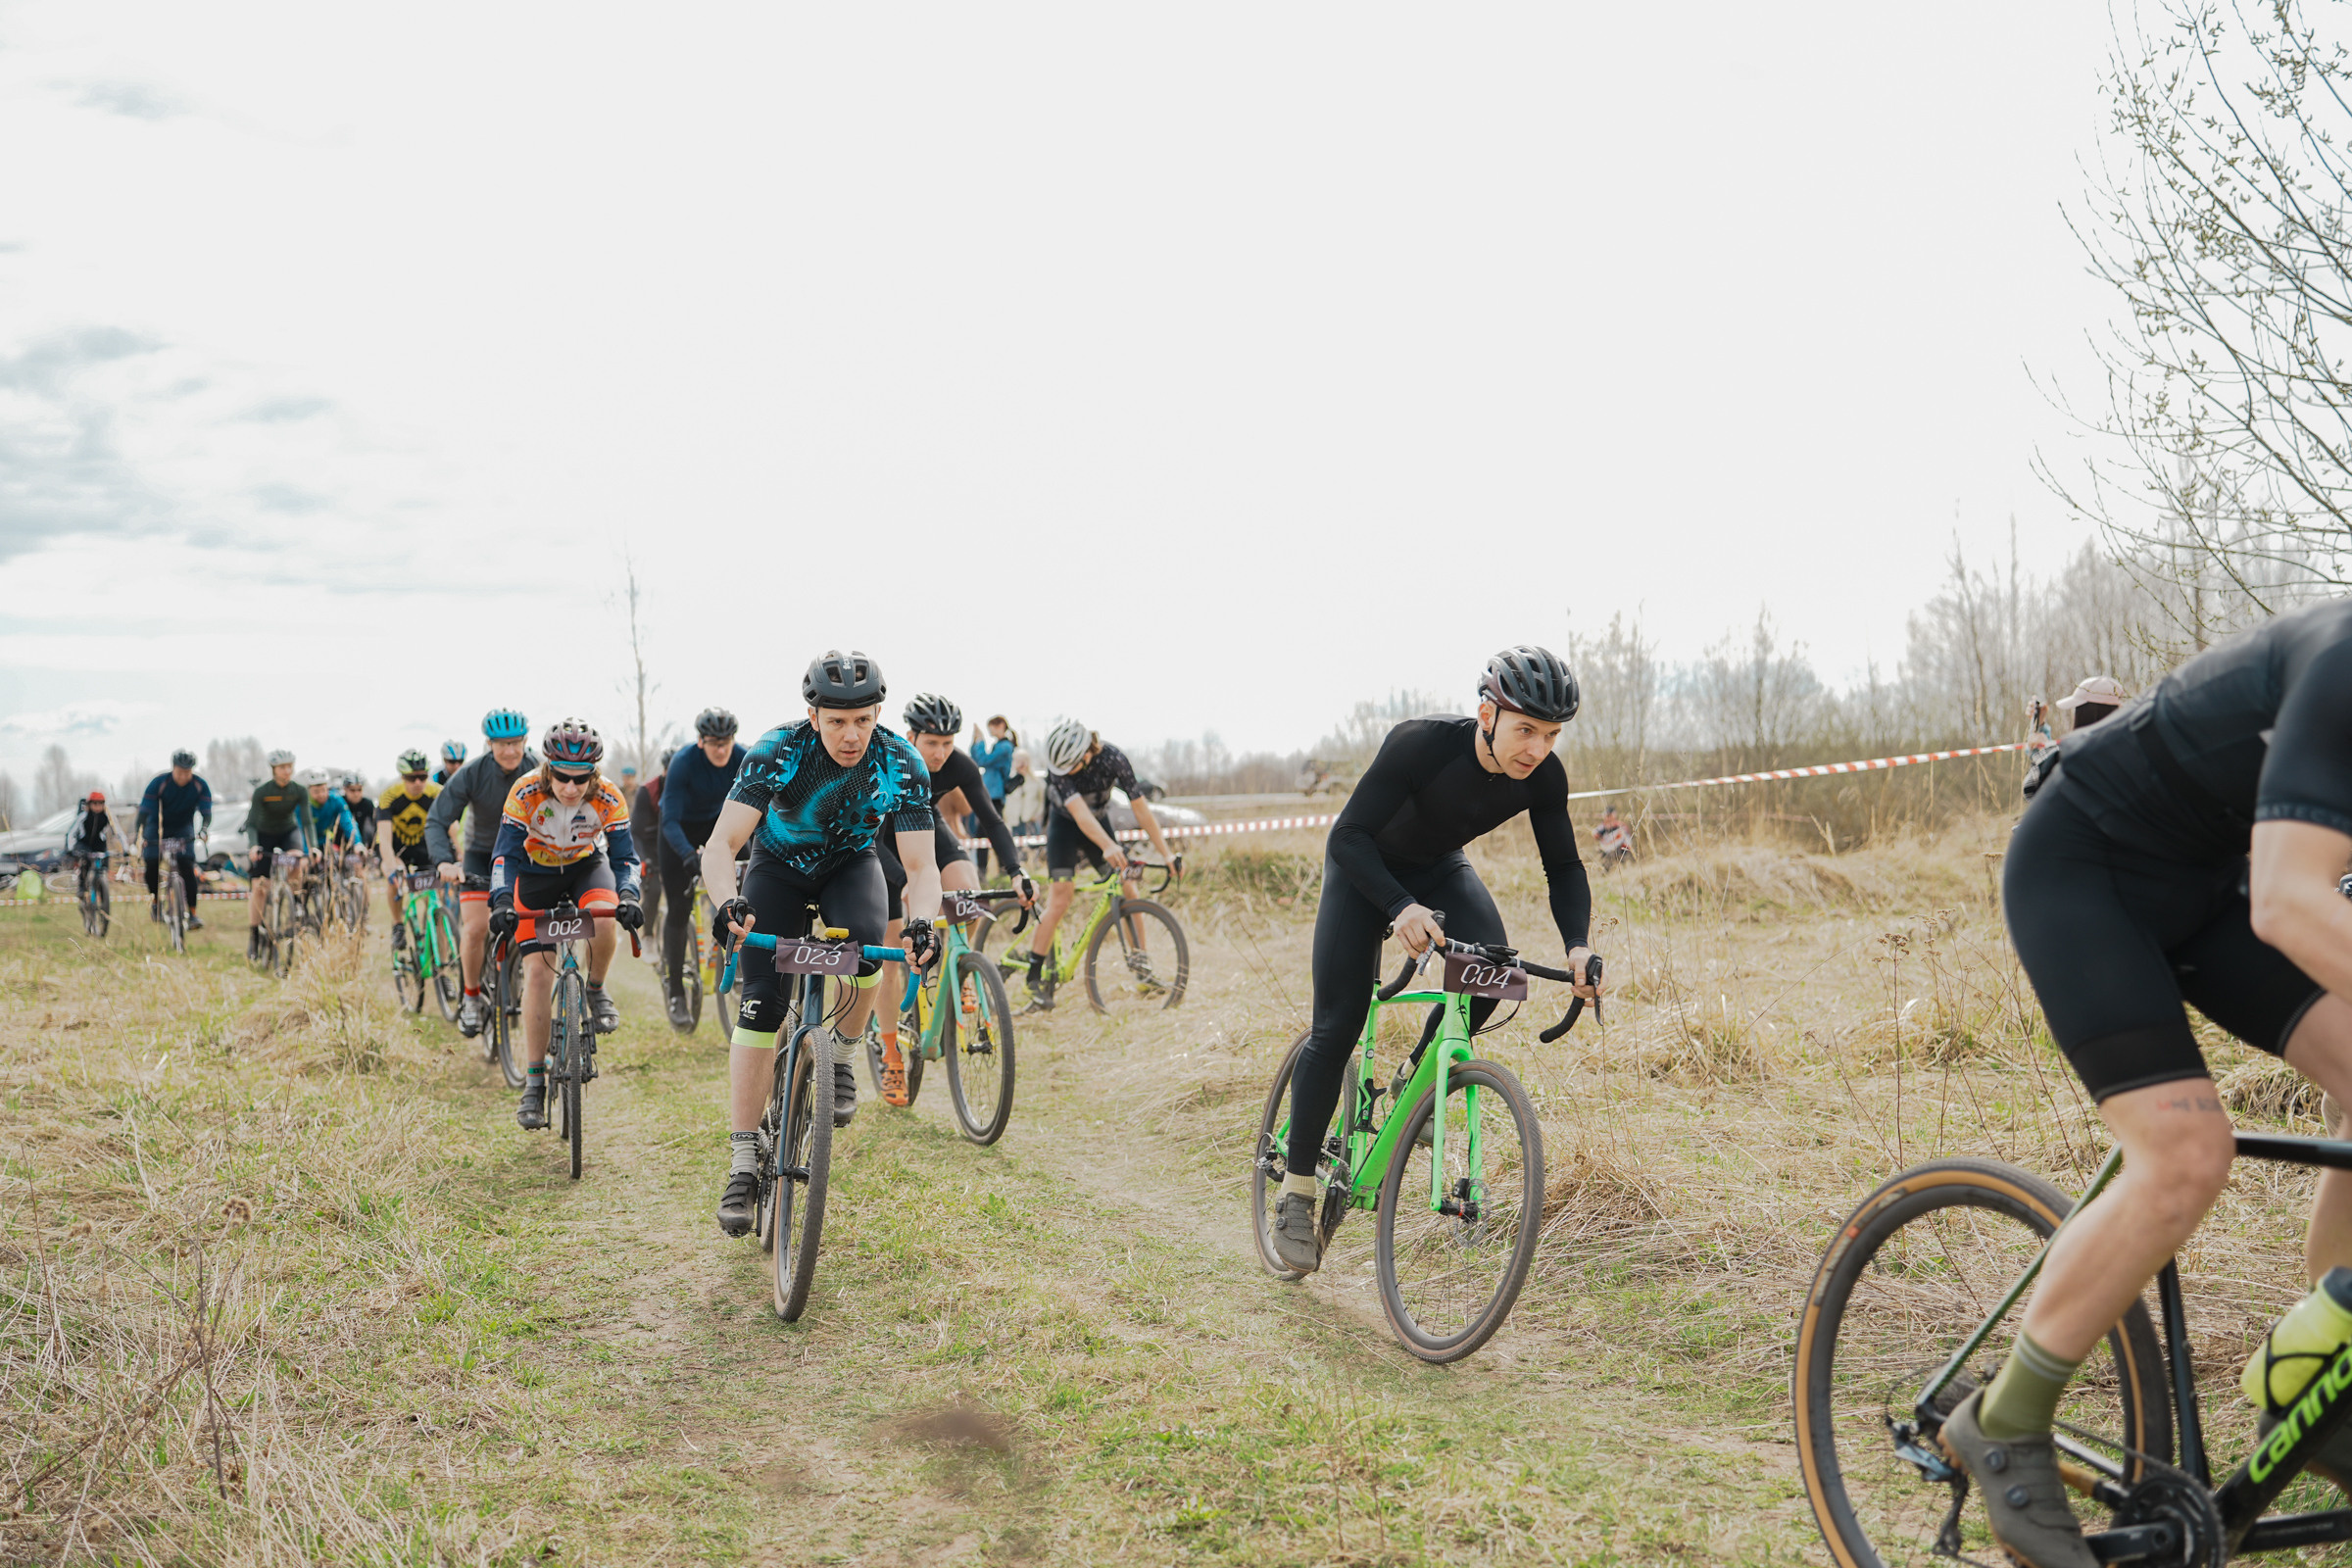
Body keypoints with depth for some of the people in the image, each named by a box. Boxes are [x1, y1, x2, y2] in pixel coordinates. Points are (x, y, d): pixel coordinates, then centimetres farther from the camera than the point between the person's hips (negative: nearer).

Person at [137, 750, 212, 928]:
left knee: (187, 867, -17)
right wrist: (139, 835, -36)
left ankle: (192, 914, -16)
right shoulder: (159, 783, -21)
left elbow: (206, 812, -20)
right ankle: (155, 900, 15)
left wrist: (204, 828, -41)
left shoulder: (200, 786, -17)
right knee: (152, 865, -15)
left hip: (183, 830, 0)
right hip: (158, 828, 0)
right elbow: (144, 811, -24)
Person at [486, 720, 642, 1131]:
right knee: (538, 970, -9)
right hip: (537, 872, 0)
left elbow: (625, 857, -21)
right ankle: (534, 1083, -3)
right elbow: (505, 854, -25)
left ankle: (596, 991, -3)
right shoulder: (526, 793, -27)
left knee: (604, 920, -34)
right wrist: (502, 901, -41)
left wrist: (628, 897, -40)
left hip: (587, 866, 0)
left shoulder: (608, 799, -25)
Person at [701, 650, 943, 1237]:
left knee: (865, 942, -33)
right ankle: (743, 1163, -6)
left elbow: (920, 865, -28)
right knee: (759, 1005, -13)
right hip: (780, 864, -1)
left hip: (851, 864, 1)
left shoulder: (902, 764, -27)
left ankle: (841, 1050, -3)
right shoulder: (778, 750, -30)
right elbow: (721, 844, -35)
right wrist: (727, 903, -55)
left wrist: (922, 922, -49)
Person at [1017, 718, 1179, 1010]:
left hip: (1099, 822, 2)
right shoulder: (1059, 764, -31)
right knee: (1060, 900, -15)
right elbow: (1079, 813, -42)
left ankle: (1143, 972, -1)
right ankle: (1034, 979, -10)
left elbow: (1140, 808, -22)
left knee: (1128, 891, -8)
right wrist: (1108, 846, -58)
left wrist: (1167, 854, -23)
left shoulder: (1113, 759, -26)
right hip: (1064, 824, -2)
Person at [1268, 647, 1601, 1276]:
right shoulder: (1420, 743, -37)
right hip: (1365, 870, -4)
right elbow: (1348, 836, -35)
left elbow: (1563, 867, -11)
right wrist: (1401, 908, -50)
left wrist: (1578, 945, -29)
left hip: (1440, 869, 4)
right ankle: (1297, 1191, 0)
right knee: (1337, 1027, -12)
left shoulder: (1543, 778, -23)